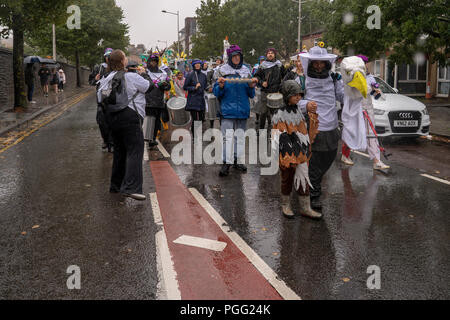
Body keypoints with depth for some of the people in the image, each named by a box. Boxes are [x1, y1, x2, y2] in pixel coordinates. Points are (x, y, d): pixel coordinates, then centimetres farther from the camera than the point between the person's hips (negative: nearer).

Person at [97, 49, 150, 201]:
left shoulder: (107, 79, 12)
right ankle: (131, 187, -20)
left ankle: (116, 185, 23)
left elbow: (100, 99, 11)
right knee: (135, 151, -10)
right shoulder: (131, 77, -9)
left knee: (119, 151, 17)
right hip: (129, 116, -8)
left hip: (112, 117, 8)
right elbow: (148, 86, 4)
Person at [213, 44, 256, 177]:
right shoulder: (223, 71, 2)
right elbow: (216, 93, 2)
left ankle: (238, 160, 21)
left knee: (240, 136, 10)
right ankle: (226, 163, -7)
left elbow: (251, 95, 13)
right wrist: (221, 86, -18)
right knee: (227, 137, -11)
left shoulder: (246, 71, 11)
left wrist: (252, 86, -7)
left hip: (243, 110, 4)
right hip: (227, 110, -3)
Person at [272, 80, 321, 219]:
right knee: (287, 179, 9)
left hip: (301, 152, 6)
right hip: (287, 153, -6)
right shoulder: (280, 115, -14)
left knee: (303, 179, 9)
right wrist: (285, 157, -19)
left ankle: (305, 208, 18)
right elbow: (280, 138, -16)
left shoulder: (299, 111, 7)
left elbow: (305, 132, 18)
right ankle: (285, 205, 27)